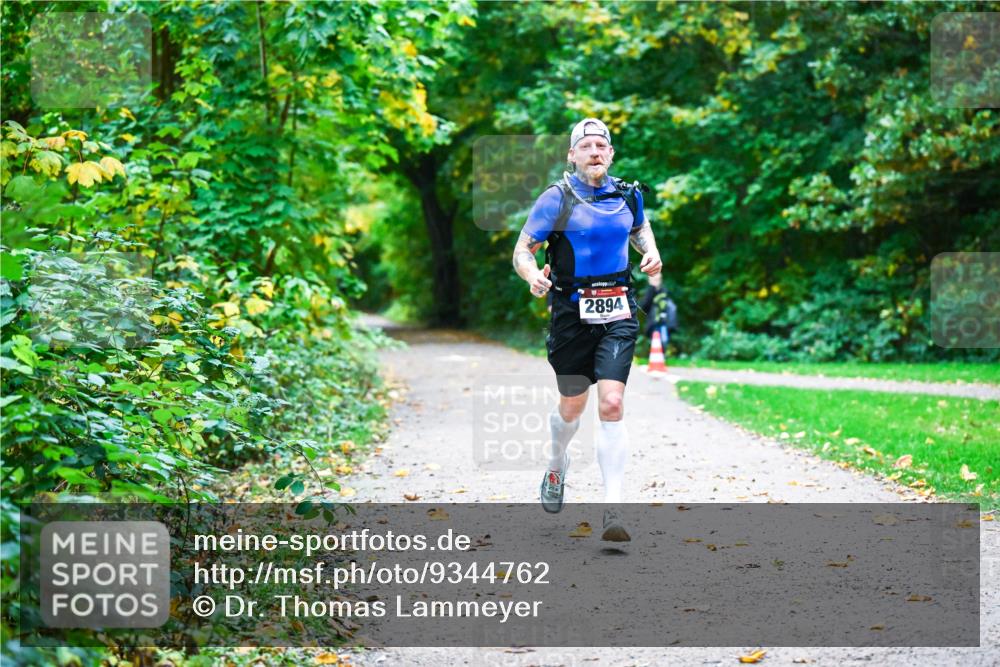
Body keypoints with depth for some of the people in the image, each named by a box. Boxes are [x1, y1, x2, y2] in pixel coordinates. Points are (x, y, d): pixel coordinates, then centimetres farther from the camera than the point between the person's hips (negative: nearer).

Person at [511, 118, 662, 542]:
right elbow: (522, 251, -6)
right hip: (572, 313, -1)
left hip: (618, 314, 1)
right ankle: (557, 468, 46)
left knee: (612, 404, -13)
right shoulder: (557, 198, -6)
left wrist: (650, 252, 6)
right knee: (571, 407, 11)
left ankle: (613, 511, -12)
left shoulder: (628, 195, 6)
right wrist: (534, 276, -28)